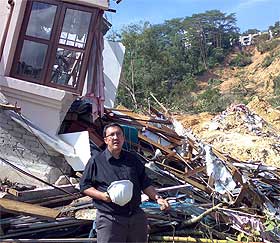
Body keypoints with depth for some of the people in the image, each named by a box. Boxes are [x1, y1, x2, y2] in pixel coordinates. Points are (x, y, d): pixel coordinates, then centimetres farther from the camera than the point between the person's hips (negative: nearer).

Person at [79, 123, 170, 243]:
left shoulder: (133, 159, 12)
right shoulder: (96, 161, -1)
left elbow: (145, 183, 14)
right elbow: (84, 186, 0)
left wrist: (157, 198, -1)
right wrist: (102, 195, -16)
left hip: (137, 218, 4)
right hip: (109, 220, -4)